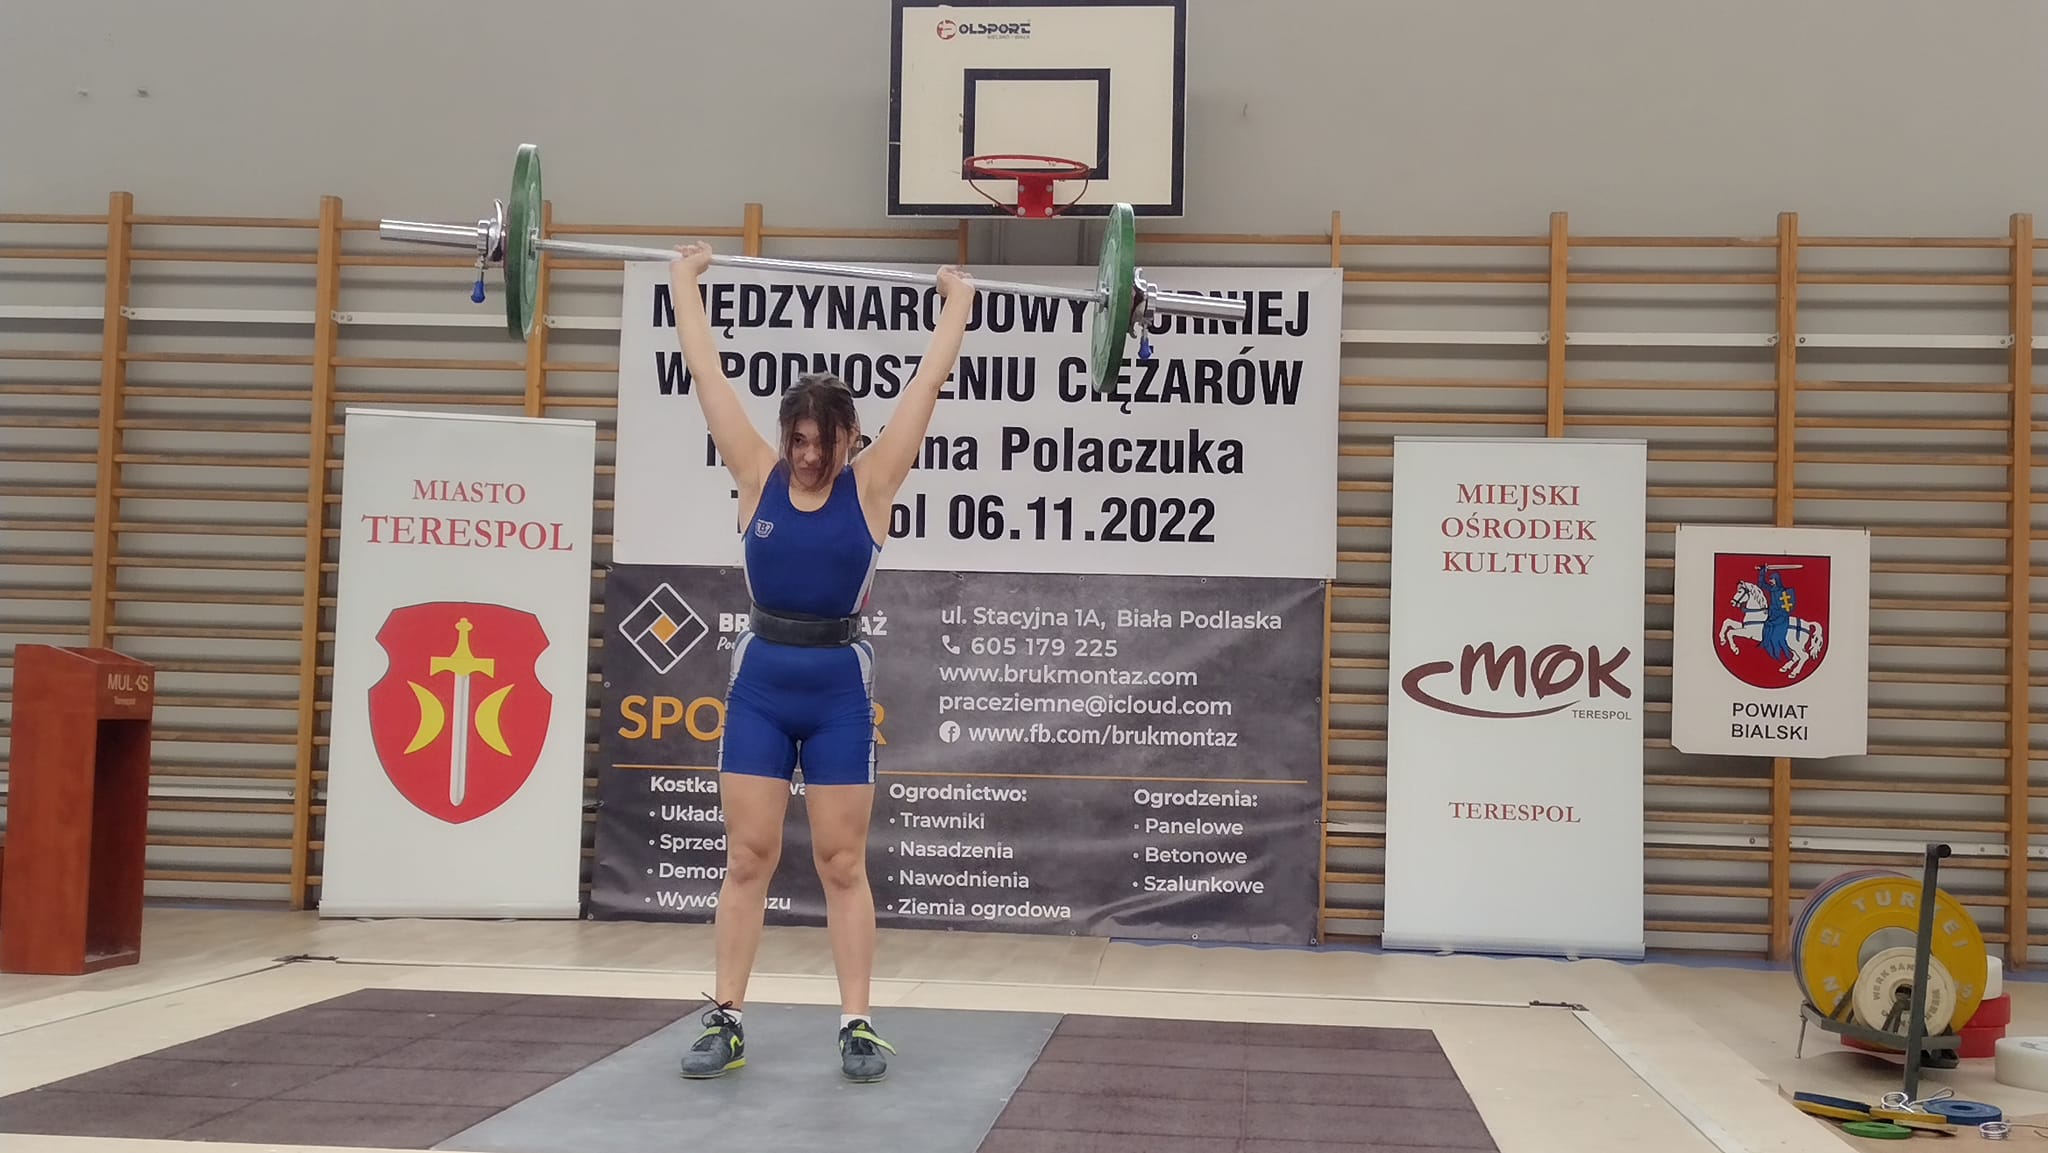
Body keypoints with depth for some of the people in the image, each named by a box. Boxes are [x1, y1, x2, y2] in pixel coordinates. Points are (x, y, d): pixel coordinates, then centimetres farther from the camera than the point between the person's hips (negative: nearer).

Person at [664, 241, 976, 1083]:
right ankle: (726, 1020, 9)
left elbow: (928, 382, 2)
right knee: (747, 859, 3)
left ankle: (857, 1026, 9)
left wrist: (958, 304, 8)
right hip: (760, 683, 1)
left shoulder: (872, 483, -3)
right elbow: (705, 372, 4)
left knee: (842, 864, 4)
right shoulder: (757, 475, 0)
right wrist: (684, 283, 9)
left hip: (839, 689, -1)